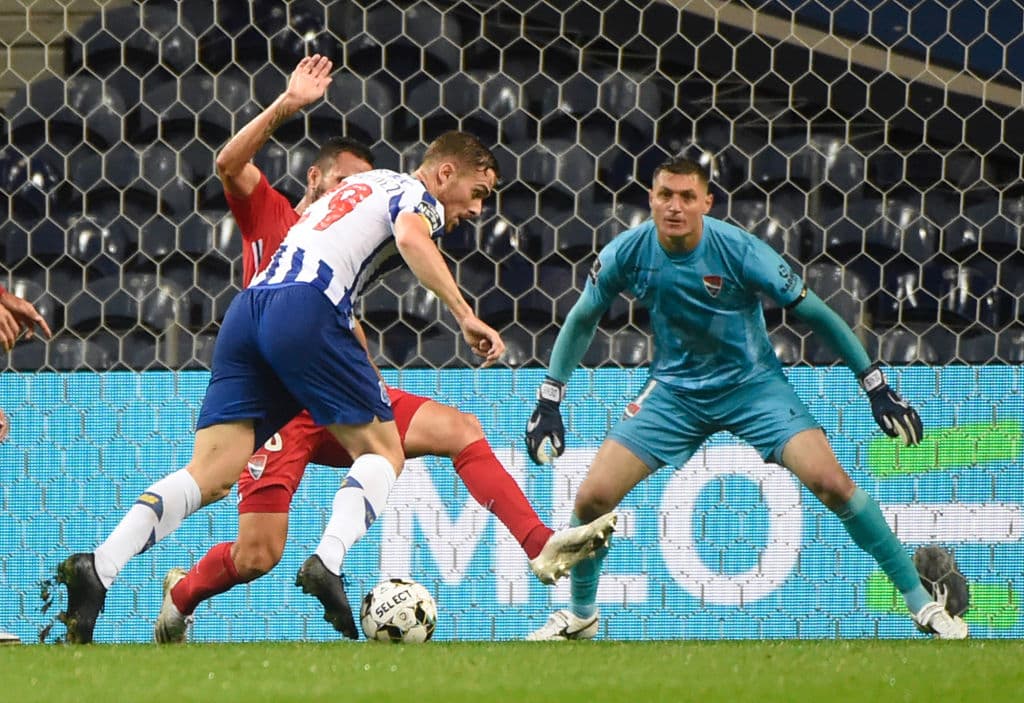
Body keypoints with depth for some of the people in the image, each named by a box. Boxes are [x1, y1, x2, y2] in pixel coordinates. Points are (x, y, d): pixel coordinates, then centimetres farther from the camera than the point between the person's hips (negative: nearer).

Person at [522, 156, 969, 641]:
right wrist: (548, 403, 3)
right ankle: (580, 614, 18)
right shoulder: (626, 254, -15)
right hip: (675, 389, 3)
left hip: (753, 383, -3)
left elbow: (813, 313, -13)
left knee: (831, 483, -21)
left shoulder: (739, 250, -23)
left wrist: (877, 388, -10)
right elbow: (581, 321, 4)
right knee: (593, 497, -9)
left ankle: (920, 601, -8)